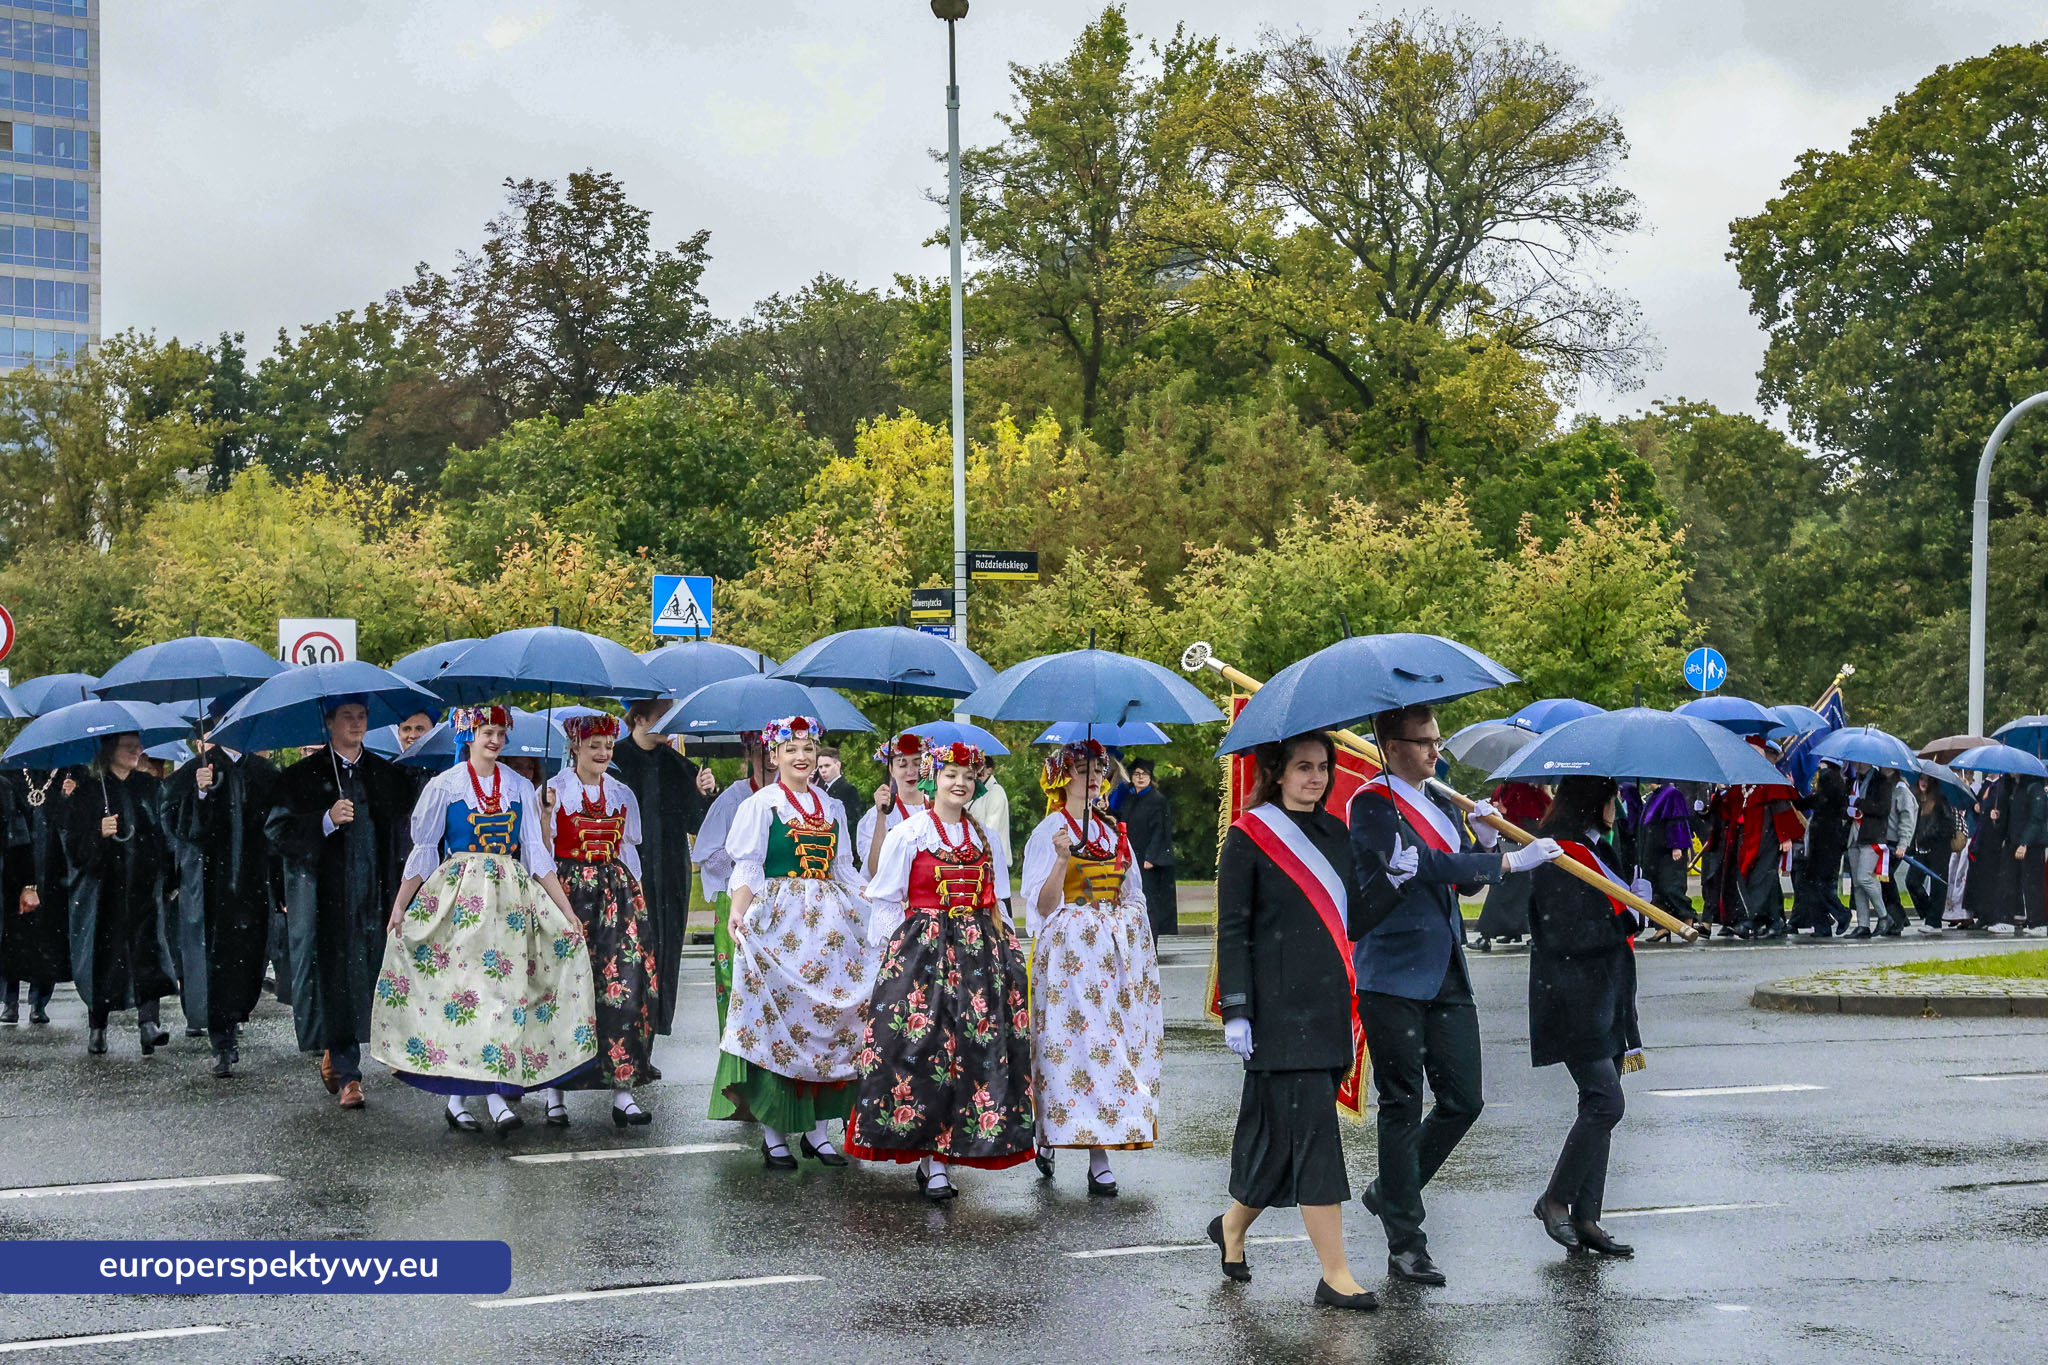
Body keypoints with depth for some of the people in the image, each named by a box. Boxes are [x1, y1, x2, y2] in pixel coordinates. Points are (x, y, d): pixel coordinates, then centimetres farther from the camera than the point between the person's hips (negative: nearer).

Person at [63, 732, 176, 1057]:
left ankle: (148, 1022, -22)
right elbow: (73, 840, -1)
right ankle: (96, 1027, 16)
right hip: (102, 886, -1)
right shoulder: (89, 790, 3)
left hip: (144, 885, 1)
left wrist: (166, 873, 3)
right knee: (103, 953, 2)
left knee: (147, 947, -12)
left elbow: (164, 833, 14)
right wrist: (98, 833, -20)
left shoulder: (151, 788, 11)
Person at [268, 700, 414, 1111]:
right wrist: (327, 820, -19)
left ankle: (333, 1055, 27)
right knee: (335, 977, -6)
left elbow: (401, 830, 15)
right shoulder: (302, 776, 3)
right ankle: (348, 1075, -2)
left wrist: (398, 885, 2)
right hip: (323, 894, -3)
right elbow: (277, 828, -5)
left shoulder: (386, 774, 12)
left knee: (365, 976, 3)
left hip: (372, 892, 3)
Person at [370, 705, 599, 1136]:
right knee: (457, 984, -8)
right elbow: (424, 850, 3)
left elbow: (537, 854, 9)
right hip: (458, 895, -2)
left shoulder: (520, 789, 9)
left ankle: (496, 1094, -4)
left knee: (503, 988, -5)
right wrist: (400, 906, -5)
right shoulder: (445, 786, 2)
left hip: (508, 896, 3)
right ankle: (456, 1098, -5)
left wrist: (566, 909, 3)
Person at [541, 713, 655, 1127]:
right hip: (568, 894, -3)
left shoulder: (622, 795, 15)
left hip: (617, 896, 3)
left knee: (624, 988, -7)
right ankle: (553, 1091, 1)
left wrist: (636, 900, 12)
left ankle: (623, 1091, -7)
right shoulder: (554, 791, 3)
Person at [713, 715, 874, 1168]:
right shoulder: (761, 804, 1)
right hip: (778, 923, -5)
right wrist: (737, 911, -22)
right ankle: (773, 1134, -1)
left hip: (830, 925, 5)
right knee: (777, 1019, -7)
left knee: (828, 1019, 2)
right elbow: (748, 868, -6)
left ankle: (817, 1130, 8)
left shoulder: (832, 808, 16)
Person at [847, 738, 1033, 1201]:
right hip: (922, 950, -4)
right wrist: (898, 953, -6)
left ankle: (939, 1155, 3)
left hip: (980, 952, 5)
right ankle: (934, 1163, -6)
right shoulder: (908, 834, 1)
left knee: (980, 1049, -3)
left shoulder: (985, 839, 15)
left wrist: (1005, 949, 11)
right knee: (923, 1046, -11)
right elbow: (884, 901, 0)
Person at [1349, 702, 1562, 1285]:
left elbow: (1466, 882, 19)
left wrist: (1483, 843, -2)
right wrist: (1508, 860, -23)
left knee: (1463, 1100, 6)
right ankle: (1405, 1244, 7)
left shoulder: (1441, 802, 16)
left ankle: (1392, 1192, 26)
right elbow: (1425, 865, -23)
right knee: (1403, 1106, -1)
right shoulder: (1373, 805, -10)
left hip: (1446, 973, 8)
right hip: (1394, 975, -7)